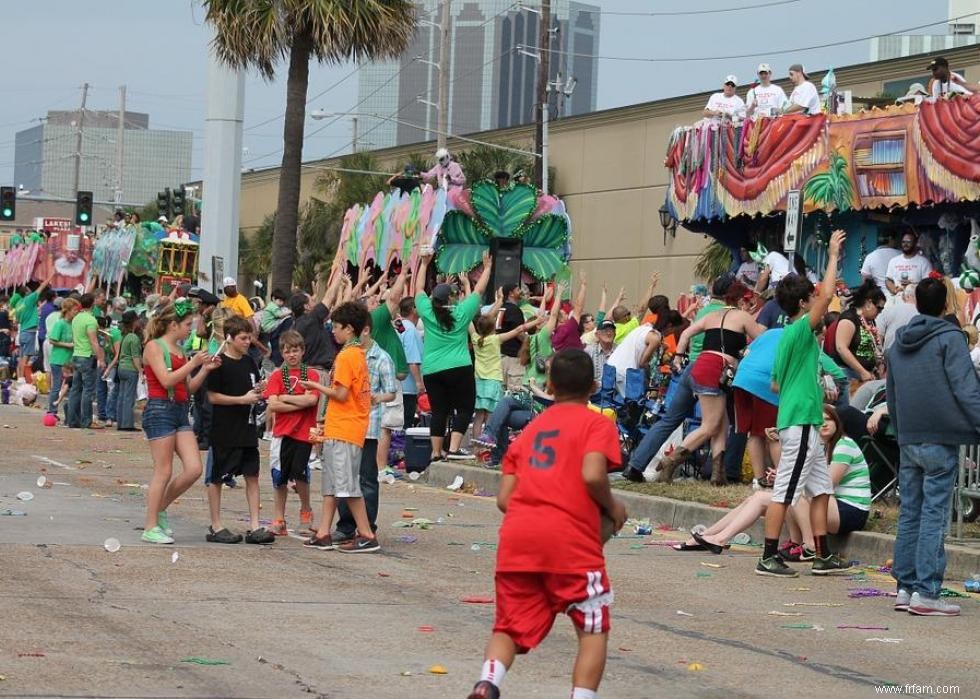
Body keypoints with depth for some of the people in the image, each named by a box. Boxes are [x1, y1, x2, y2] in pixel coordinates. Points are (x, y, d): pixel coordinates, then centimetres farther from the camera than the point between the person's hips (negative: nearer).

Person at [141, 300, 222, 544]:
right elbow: (166, 380, -16)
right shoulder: (154, 346, -5)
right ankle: (151, 528, 2)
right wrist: (193, 363, -15)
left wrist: (206, 369, 6)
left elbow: (189, 388, 18)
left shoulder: (179, 350, 17)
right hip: (160, 410, -8)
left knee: (194, 469, -2)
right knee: (164, 472, -6)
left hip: (180, 412, 8)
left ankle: (160, 509, 16)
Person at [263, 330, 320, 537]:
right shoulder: (277, 376, 6)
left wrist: (285, 398, -8)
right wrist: (300, 404, -10)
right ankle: (279, 518, 14)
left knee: (299, 472, -10)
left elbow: (312, 399, -13)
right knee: (280, 475, 4)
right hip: (282, 432, 2)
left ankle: (306, 510, 15)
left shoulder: (311, 374, 3)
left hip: (304, 432, -2)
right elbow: (272, 405, -6)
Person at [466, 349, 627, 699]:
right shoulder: (598, 424, 7)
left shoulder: (529, 430, 22)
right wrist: (612, 507, 5)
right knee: (594, 630, 10)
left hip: (515, 538, 4)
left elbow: (504, 497, 14)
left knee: (510, 629, 11)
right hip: (571, 541, -4)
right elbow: (592, 475, -12)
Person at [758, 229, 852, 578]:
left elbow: (776, 383, 21)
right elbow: (827, 295, -22)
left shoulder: (788, 335, 15)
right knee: (783, 493, -6)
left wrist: (811, 388, 28)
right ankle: (768, 558, -3)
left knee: (821, 488, 12)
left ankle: (823, 556, 15)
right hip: (799, 422, -10)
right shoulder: (800, 330, -12)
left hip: (803, 423, 10)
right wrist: (833, 255, -12)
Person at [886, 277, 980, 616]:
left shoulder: (897, 343, 14)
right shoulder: (949, 337, -7)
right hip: (941, 439, -6)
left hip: (908, 440, 6)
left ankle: (906, 586, 13)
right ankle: (927, 591, -10)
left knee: (909, 513, 11)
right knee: (934, 514, -7)